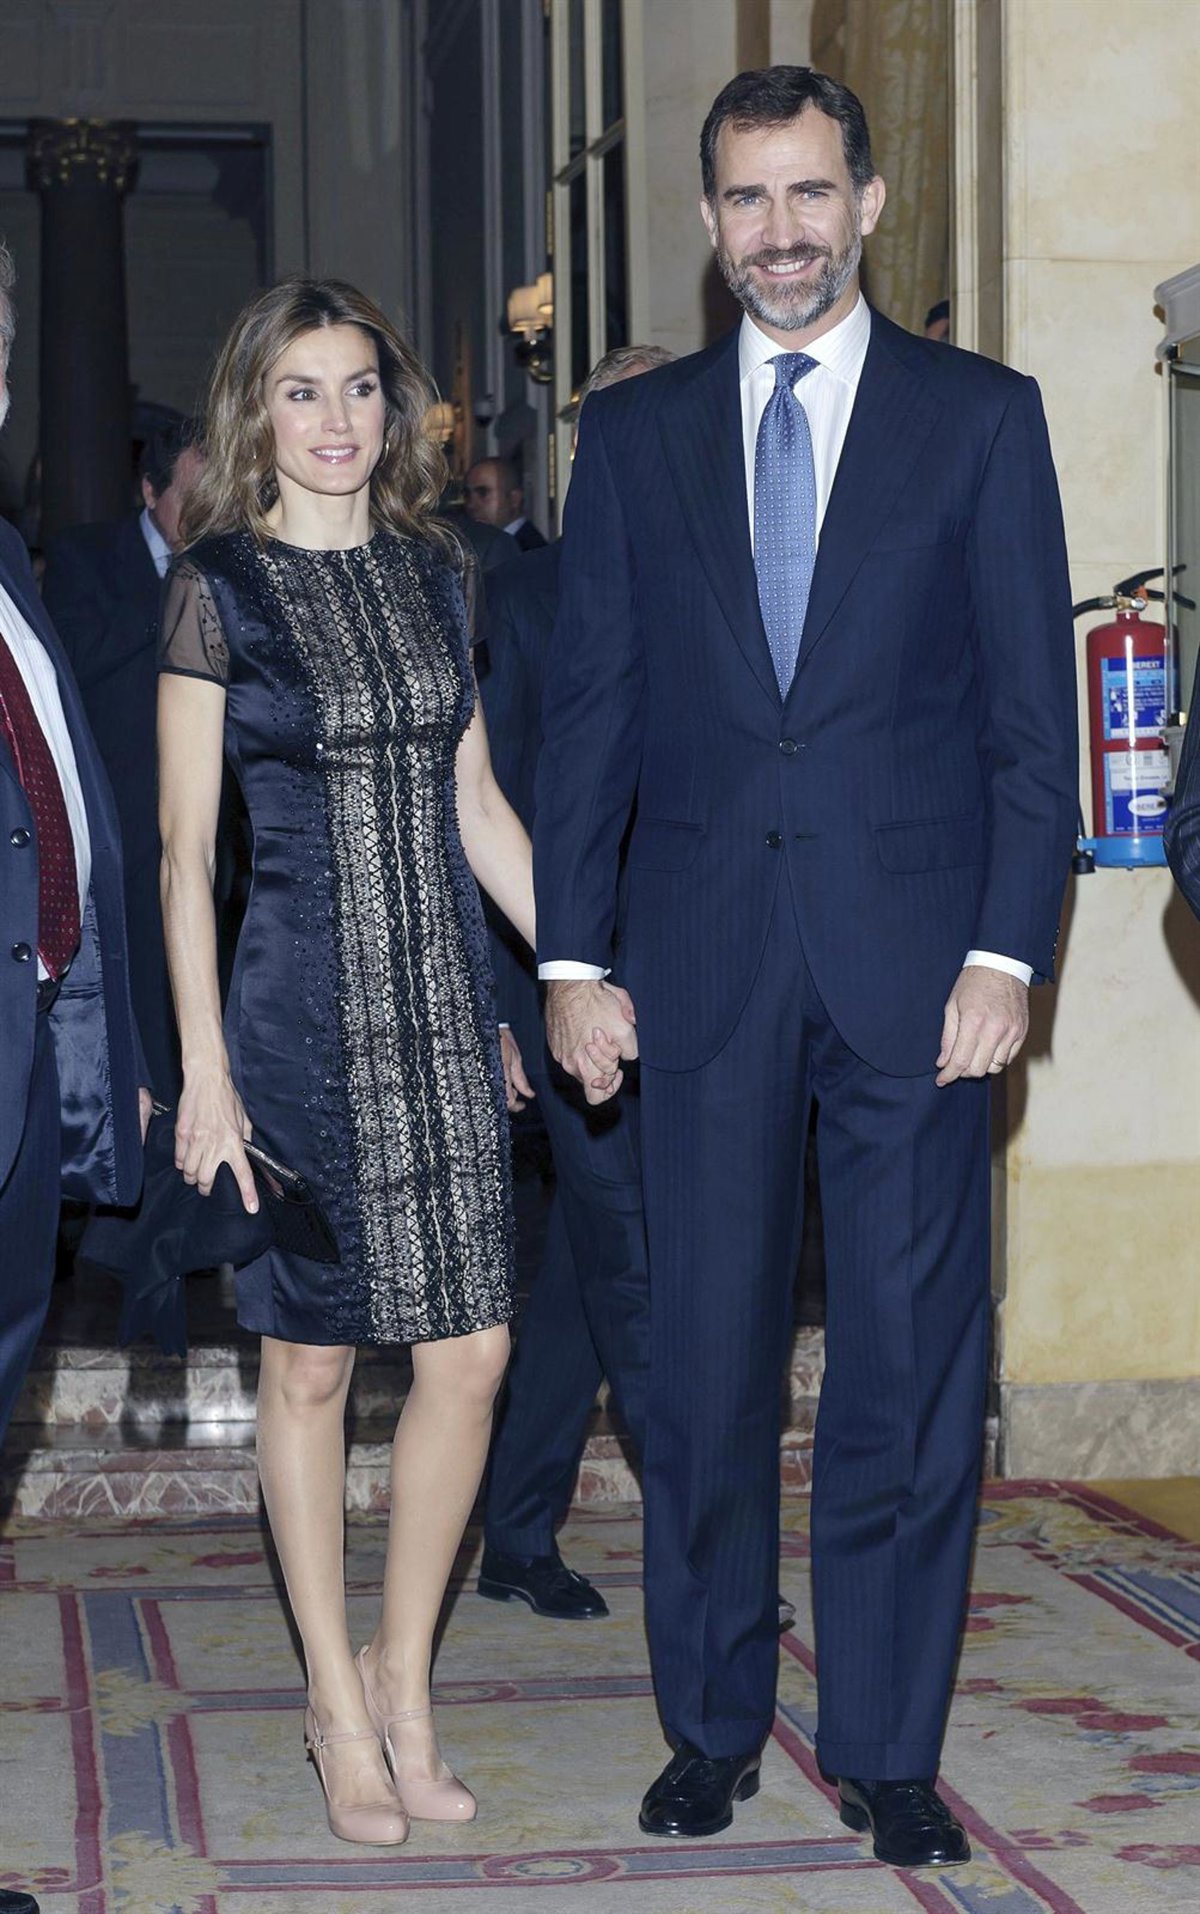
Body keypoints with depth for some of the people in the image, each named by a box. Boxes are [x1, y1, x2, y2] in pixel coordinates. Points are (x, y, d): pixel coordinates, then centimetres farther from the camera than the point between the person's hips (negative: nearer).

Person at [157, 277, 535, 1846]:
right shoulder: (218, 587, -3)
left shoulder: (433, 570, 10)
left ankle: (401, 1677, 19)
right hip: (303, 1011, -4)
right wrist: (203, 1068, -9)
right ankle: (341, 1709, 18)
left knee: (472, 1354, 1)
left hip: (443, 1006, 4)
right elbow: (185, 846, -4)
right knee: (309, 1364, 4)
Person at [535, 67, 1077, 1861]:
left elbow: (1034, 706, 1)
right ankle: (712, 1727, 20)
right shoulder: (636, 433, 10)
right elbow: (589, 707, 9)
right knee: (704, 1362, 6)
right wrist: (572, 958, 2)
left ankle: (886, 1748, 13)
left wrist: (1007, 951, -8)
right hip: (705, 961, 2)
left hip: (913, 959, -1)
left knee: (912, 1372, 1)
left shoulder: (982, 416, 5)